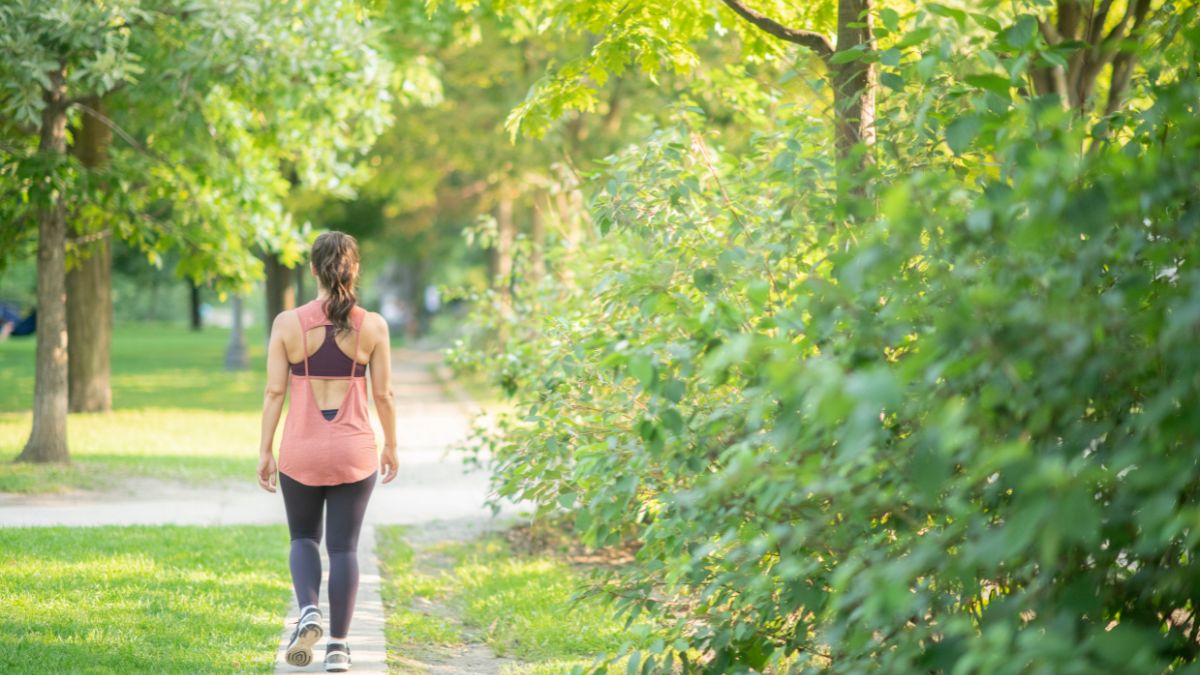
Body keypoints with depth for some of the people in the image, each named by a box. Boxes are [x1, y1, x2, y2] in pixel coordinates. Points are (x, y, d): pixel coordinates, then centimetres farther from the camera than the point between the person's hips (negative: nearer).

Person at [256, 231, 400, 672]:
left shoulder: (288, 323, -6)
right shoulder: (372, 326, -5)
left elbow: (274, 392, -4)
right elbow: (383, 394, -1)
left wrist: (264, 451, 3)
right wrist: (391, 446, 13)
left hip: (301, 449, 0)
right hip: (354, 451, 0)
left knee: (304, 538, 18)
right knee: (343, 546, 8)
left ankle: (308, 612, -6)